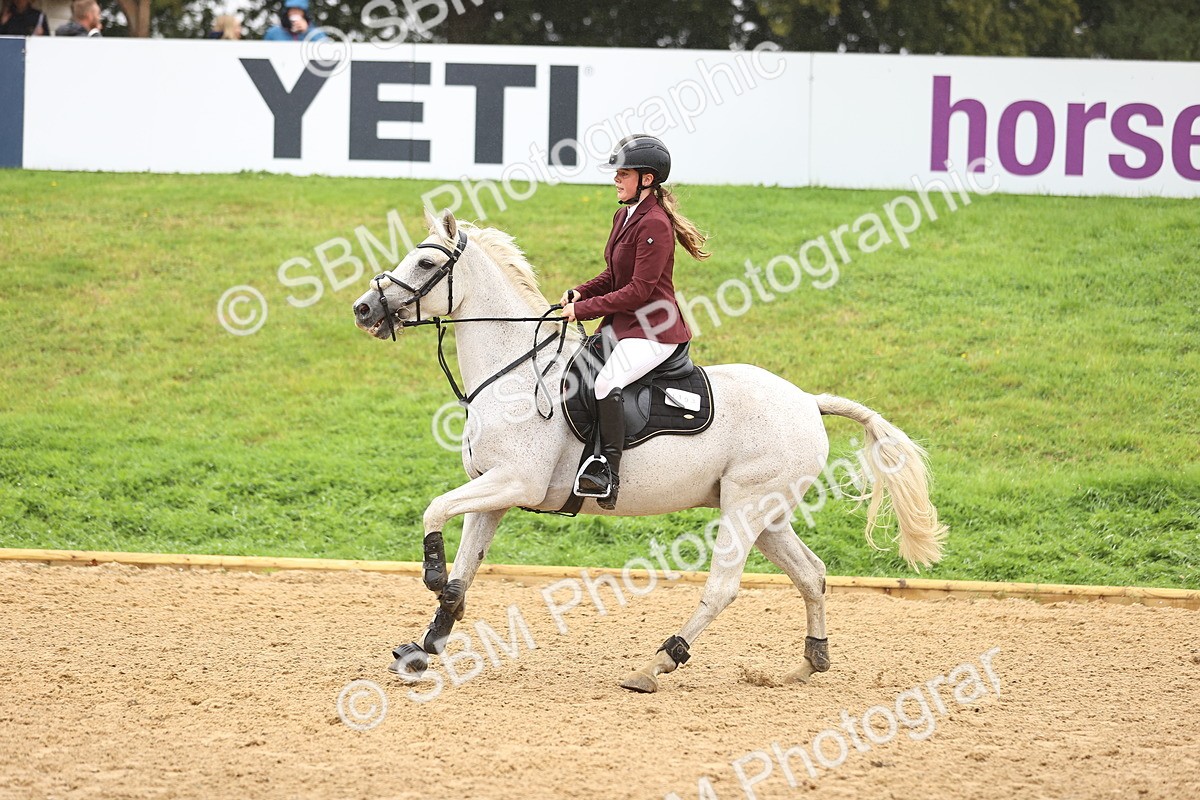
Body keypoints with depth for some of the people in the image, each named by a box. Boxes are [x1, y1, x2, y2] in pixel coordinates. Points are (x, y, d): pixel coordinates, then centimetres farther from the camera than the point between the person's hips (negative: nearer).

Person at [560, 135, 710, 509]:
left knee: (606, 382, -30)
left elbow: (639, 290, -21)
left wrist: (585, 308, -18)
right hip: (622, 324, 11)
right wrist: (580, 293, 2)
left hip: (653, 330, -11)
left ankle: (608, 472, -30)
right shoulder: (624, 216, 13)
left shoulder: (654, 225, -18)